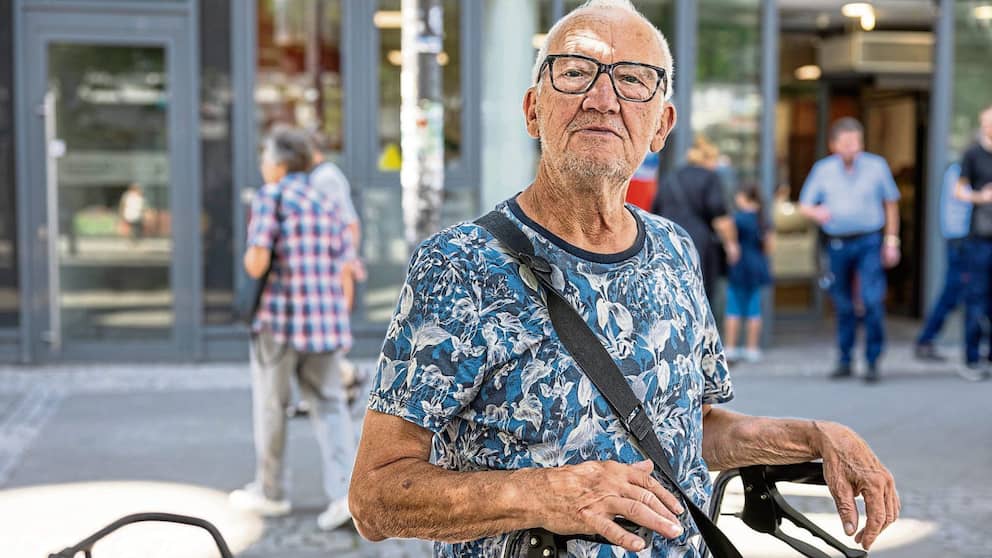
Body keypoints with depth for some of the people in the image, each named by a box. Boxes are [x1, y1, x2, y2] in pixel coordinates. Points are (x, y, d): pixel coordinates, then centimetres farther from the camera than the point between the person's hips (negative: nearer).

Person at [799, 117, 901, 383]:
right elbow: (804, 205, 7)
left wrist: (891, 241, 6)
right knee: (843, 306, 10)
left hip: (869, 242, -2)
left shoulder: (876, 166, 2)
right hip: (837, 244, 2)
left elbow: (891, 204, 9)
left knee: (873, 301, -13)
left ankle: (873, 362, -2)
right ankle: (845, 361, 22)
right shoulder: (823, 169, 4)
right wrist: (816, 212, -16)